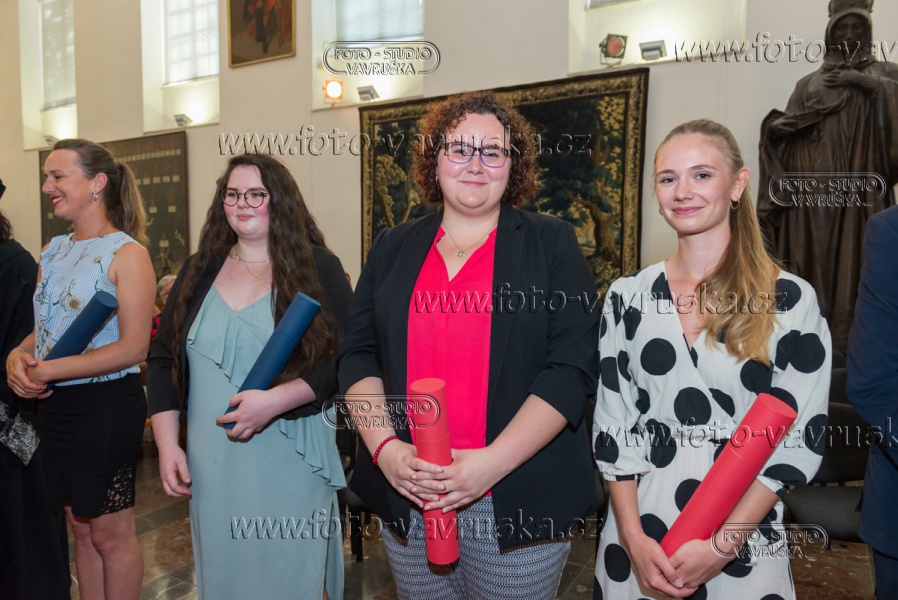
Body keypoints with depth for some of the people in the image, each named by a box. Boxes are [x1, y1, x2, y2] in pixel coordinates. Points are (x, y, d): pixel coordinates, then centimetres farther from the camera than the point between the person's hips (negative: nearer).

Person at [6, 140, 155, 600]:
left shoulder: (126, 254, -11)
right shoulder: (52, 251, 11)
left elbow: (133, 347, -17)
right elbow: (42, 328, 16)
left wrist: (47, 370, -18)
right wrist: (18, 355, -5)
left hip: (107, 405, -7)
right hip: (55, 404, 7)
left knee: (110, 534, 7)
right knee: (81, 527, 18)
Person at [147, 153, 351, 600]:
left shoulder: (318, 269, -4)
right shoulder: (199, 271, 8)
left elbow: (344, 360, -11)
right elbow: (164, 358, 10)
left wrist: (274, 401, -21)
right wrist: (167, 445, 3)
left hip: (292, 463, -3)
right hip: (211, 466, 4)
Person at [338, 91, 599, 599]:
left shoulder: (552, 243, -1)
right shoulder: (393, 248, 8)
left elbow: (574, 366, -9)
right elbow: (358, 354, 6)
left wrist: (493, 461, -18)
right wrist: (385, 447, -9)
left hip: (519, 503, -2)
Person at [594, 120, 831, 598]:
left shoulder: (790, 300, -6)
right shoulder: (627, 296, -1)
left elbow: (799, 438, -7)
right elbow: (612, 423, -2)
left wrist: (722, 546, -13)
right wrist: (633, 537, -8)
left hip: (744, 542, -1)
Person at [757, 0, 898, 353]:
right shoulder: (809, 83, 19)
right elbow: (786, 130, 9)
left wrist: (864, 81, -6)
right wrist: (773, 128, -11)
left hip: (861, 189, 0)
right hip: (814, 188, 0)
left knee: (857, 260, -8)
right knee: (814, 261, -6)